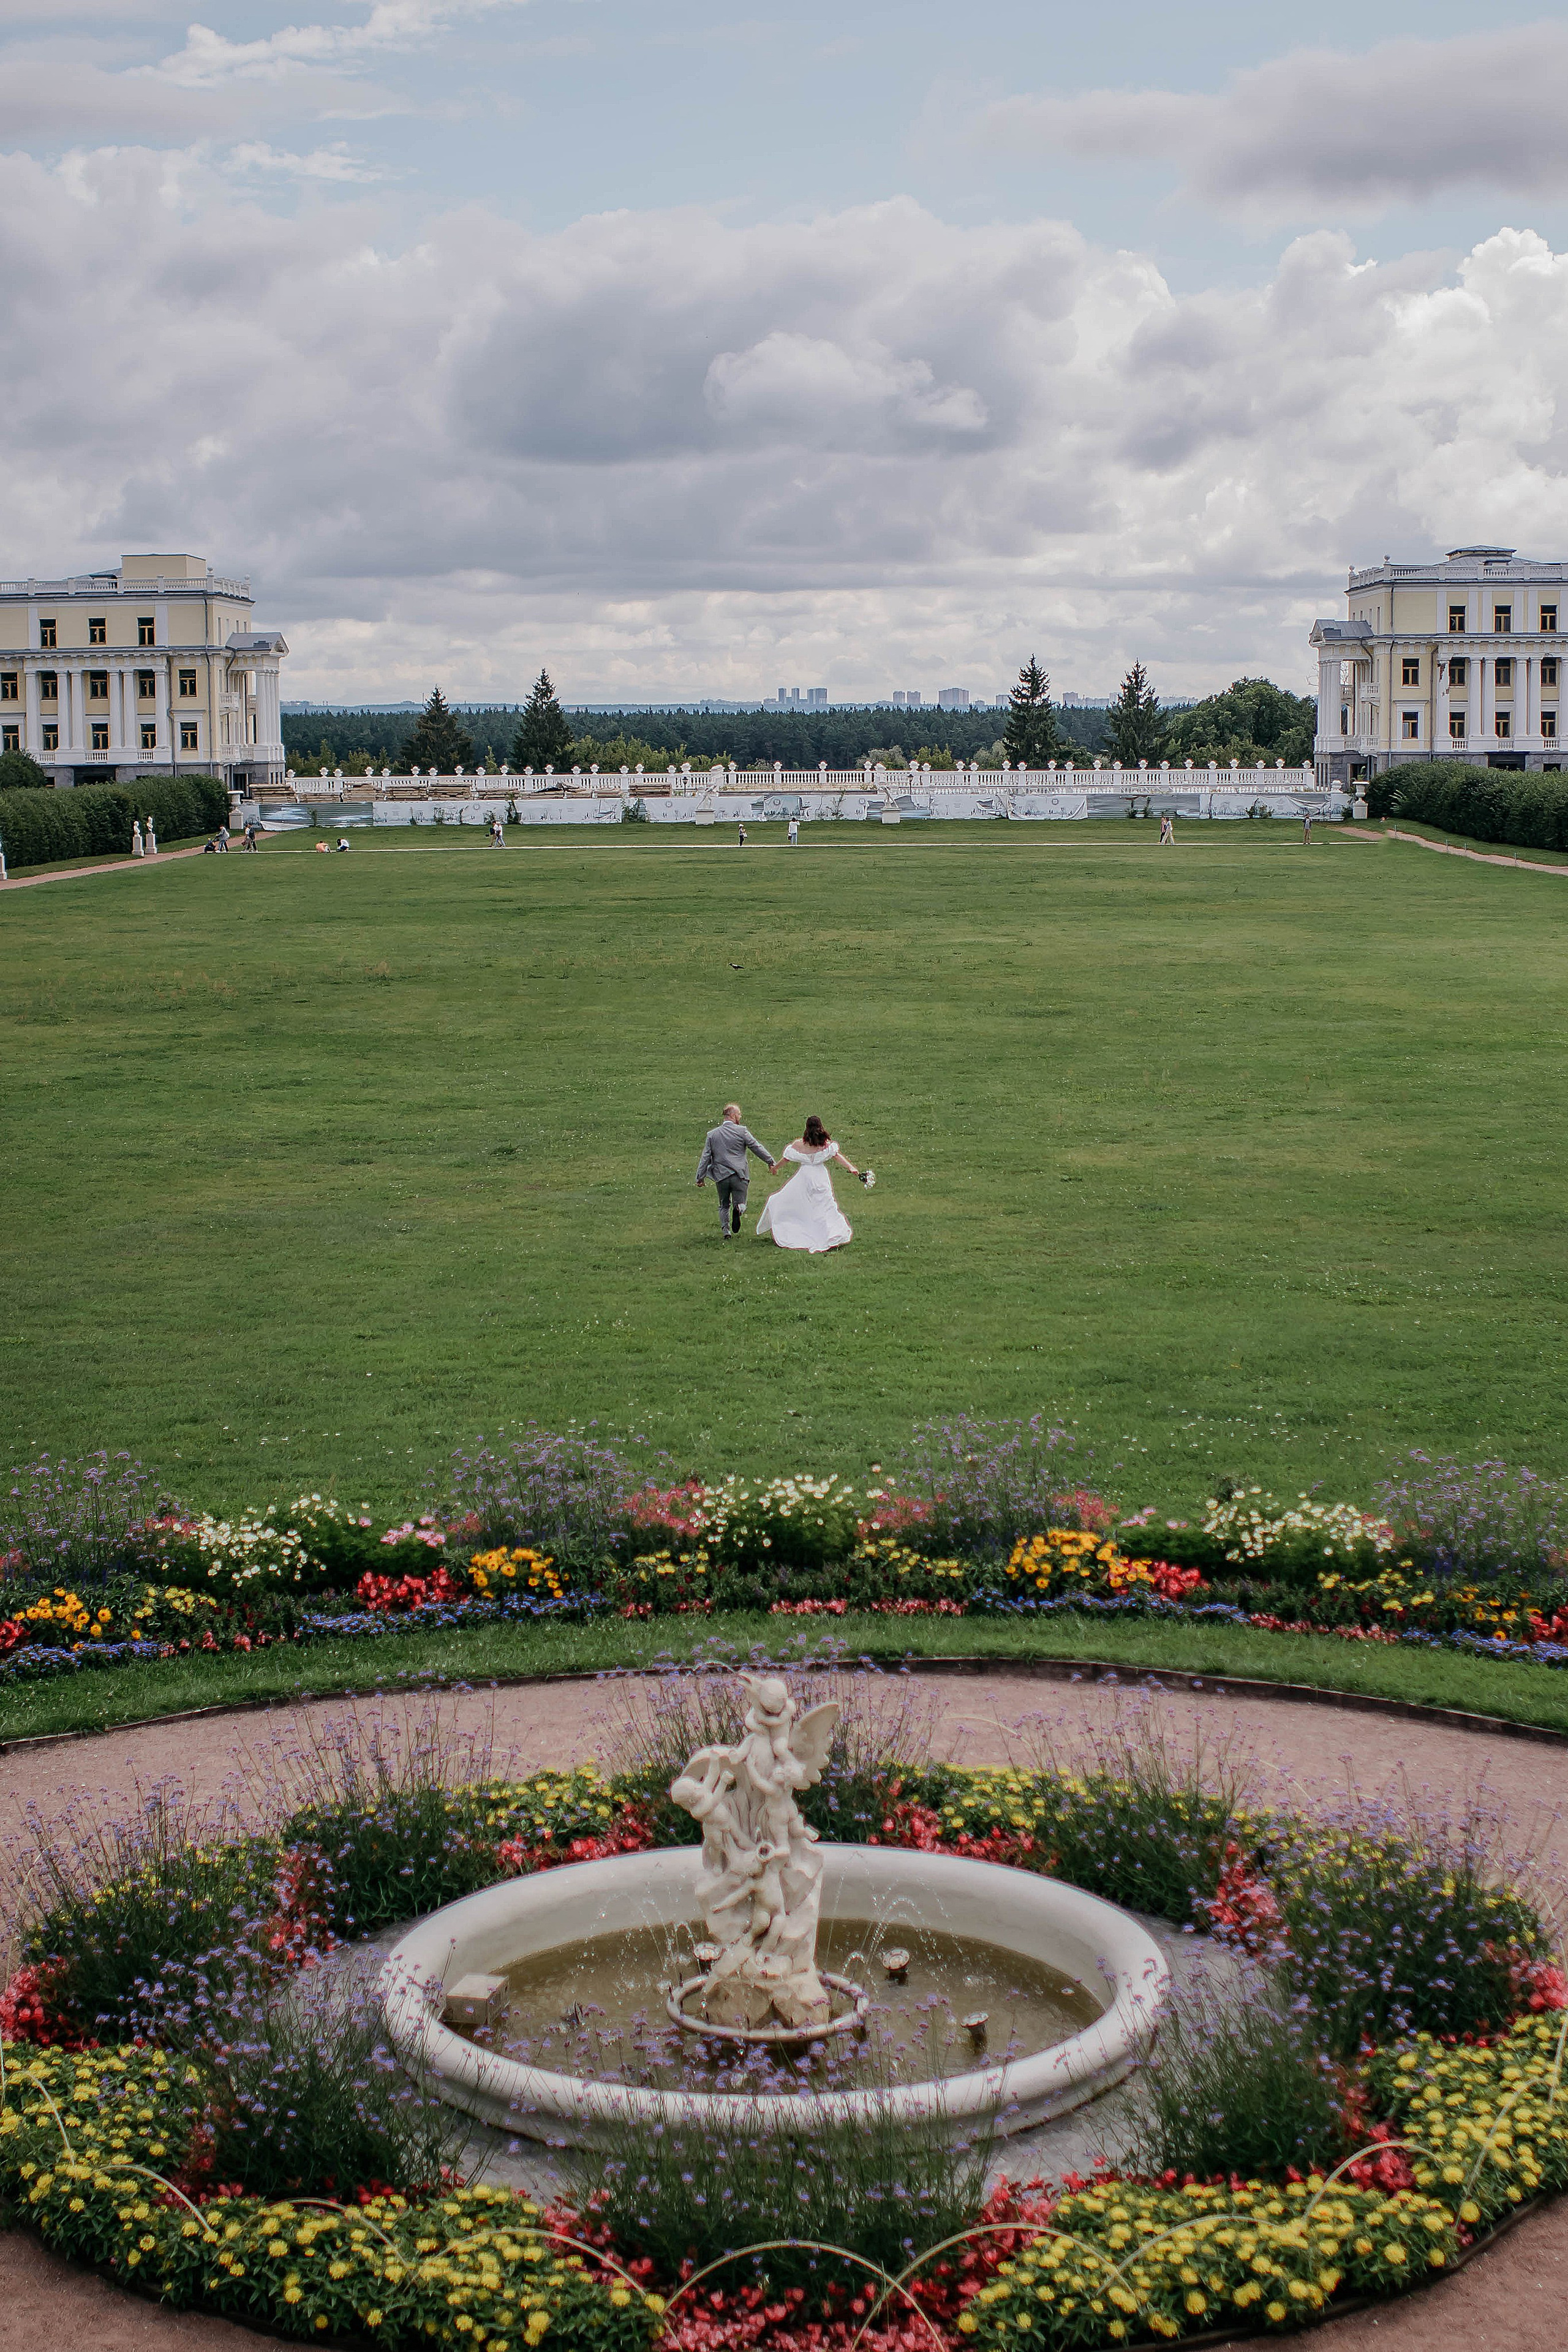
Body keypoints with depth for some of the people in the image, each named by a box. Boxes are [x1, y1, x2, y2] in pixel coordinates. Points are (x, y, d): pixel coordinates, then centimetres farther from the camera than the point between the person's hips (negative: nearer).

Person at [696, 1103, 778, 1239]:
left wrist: (701, 1177, 9)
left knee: (724, 1206, 19)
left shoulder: (712, 1134, 5)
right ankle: (738, 1209, -28)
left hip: (721, 1176, 2)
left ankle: (726, 1231, 7)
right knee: (741, 1204, 6)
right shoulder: (742, 1131, -4)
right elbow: (757, 1147, -1)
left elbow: (705, 1157, 5)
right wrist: (771, 1162, 8)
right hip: (740, 1176, -2)